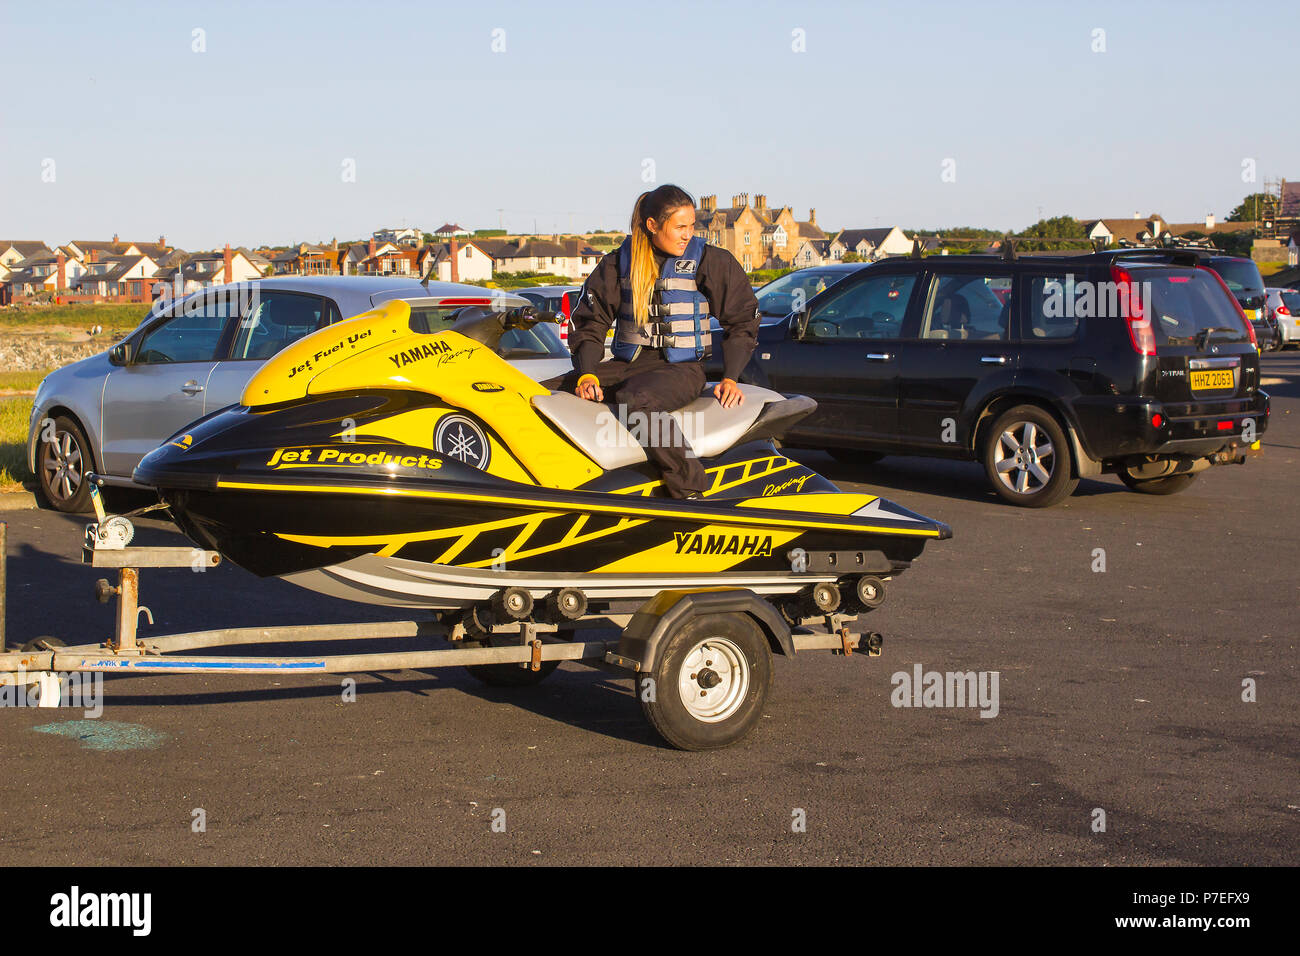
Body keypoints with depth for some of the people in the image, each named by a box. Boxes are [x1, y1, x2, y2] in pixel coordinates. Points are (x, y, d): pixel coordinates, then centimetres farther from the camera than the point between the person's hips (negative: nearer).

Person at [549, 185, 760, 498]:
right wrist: (586, 375, -7)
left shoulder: (709, 261, 0)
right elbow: (589, 321, 9)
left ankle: (691, 492, -37)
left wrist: (730, 378, -5)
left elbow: (743, 319, 6)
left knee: (635, 400, -39)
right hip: (627, 364, 5)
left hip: (681, 367, -4)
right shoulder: (618, 262, 7)